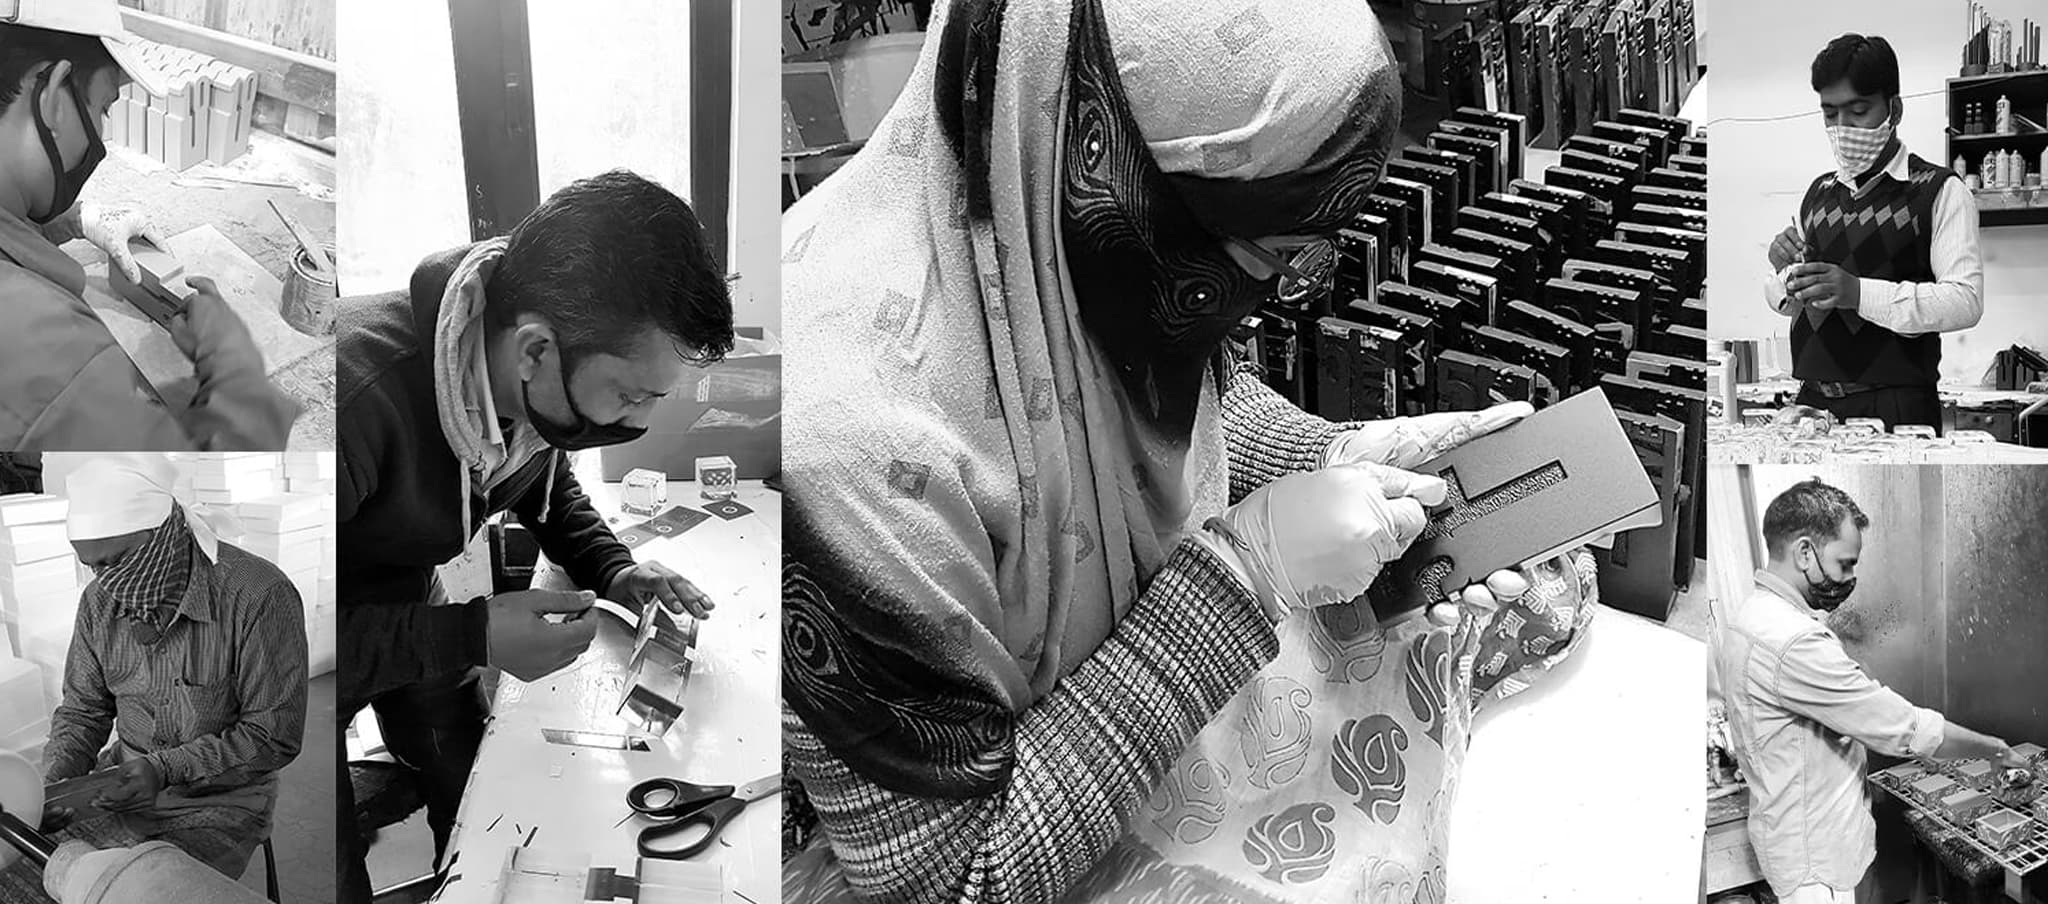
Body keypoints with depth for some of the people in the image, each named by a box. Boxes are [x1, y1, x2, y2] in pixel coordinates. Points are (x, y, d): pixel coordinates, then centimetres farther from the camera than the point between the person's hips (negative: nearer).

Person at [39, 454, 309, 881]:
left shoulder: (259, 596, -23)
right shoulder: (100, 600, -2)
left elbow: (275, 737, -19)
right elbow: (82, 711, 10)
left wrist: (167, 768, -26)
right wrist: (55, 782, -9)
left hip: (223, 800, -5)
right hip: (128, 784, 5)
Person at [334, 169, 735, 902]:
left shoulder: (537, 387, -19)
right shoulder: (359, 398, -41)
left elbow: (546, 485, 5)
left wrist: (613, 570, -12)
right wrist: (470, 637, -39)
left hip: (412, 606, 6)